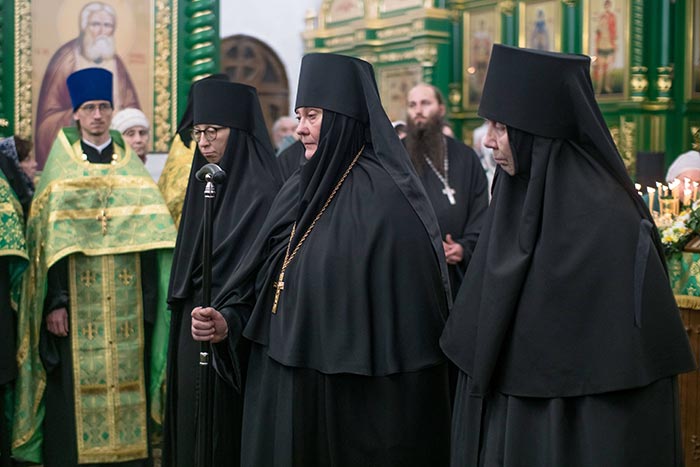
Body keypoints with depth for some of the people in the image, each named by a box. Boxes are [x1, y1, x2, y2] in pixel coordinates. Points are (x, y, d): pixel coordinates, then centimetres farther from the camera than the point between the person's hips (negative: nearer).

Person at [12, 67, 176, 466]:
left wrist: (150, 300, -1)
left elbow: (150, 235, 7)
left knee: (128, 381, 3)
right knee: (77, 388, -2)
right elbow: (48, 242, -2)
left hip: (126, 306, 2)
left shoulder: (132, 167, 10)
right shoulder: (60, 169, 4)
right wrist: (54, 302, -10)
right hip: (77, 303, -2)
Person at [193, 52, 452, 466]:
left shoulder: (385, 196, -16)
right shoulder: (300, 189, 9)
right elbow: (263, 278, 13)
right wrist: (228, 320, -5)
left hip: (359, 395, -7)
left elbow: (409, 310, -18)